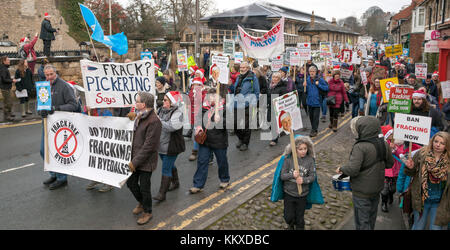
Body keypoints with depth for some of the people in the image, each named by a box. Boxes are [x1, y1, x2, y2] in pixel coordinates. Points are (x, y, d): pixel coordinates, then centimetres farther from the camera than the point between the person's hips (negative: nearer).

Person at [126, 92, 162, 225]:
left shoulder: (154, 121, -22)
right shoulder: (139, 116, 7)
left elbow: (149, 145, -22)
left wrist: (135, 162, -19)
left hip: (146, 161, -8)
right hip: (135, 158, 8)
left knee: (144, 188, 5)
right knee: (131, 182, 18)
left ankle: (147, 212, 27)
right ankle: (141, 203, 43)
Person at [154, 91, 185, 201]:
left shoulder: (177, 113, -16)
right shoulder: (160, 110, 5)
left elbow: (172, 127, -31)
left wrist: (159, 121, -25)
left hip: (171, 146, -7)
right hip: (161, 145, 7)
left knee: (166, 169, -4)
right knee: (170, 166, 24)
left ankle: (162, 193, 3)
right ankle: (175, 183, 45)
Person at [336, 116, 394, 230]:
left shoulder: (360, 147, -26)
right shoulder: (384, 144, -4)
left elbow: (352, 169, -31)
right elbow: (389, 164, 8)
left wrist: (341, 169, -13)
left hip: (362, 192, -7)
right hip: (377, 188, 7)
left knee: (362, 222, 6)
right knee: (371, 218, 26)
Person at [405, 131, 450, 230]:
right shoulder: (421, 154, -7)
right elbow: (412, 173, 3)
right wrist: (410, 168, -17)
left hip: (439, 203, -1)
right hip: (421, 199, 1)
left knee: (436, 227, 9)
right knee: (418, 226, 16)